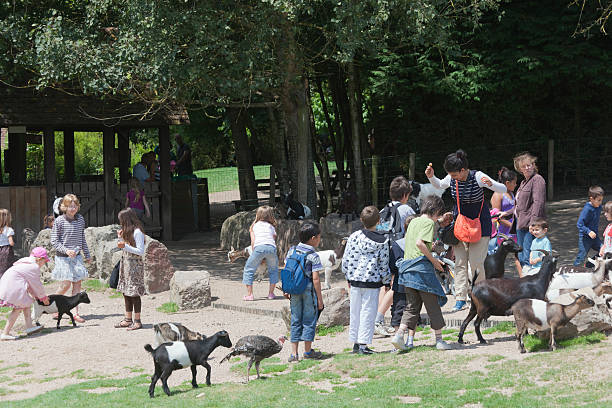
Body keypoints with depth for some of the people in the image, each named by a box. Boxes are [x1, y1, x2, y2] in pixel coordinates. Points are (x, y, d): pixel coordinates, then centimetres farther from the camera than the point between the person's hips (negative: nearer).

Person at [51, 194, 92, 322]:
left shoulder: (80, 219, 5)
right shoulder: (59, 221, -10)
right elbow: (54, 241, -9)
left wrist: (87, 254, 19)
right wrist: (66, 250, -22)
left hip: (77, 256, 5)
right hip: (63, 257, -5)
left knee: (77, 284, 1)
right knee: (65, 285, -7)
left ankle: (76, 313, 4)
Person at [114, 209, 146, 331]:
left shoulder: (137, 232, -13)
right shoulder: (128, 231, 15)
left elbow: (141, 251, -16)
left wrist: (125, 246, -21)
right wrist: (121, 238, 13)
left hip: (135, 265, -9)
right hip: (125, 264, 9)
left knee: (134, 293, -7)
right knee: (126, 293, 10)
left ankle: (137, 321, -3)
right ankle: (128, 319, 15)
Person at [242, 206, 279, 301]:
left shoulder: (254, 226, 27)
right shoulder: (271, 227, 31)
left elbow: (253, 241, 17)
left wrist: (253, 253, 25)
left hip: (259, 247, -2)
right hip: (271, 247, 2)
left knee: (248, 270, 11)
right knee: (273, 270, 24)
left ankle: (249, 294, 3)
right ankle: (271, 293, 18)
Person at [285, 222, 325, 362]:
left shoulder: (292, 250, 2)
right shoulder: (313, 256, -13)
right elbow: (315, 278, -14)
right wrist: (320, 298, -8)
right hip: (309, 290, -5)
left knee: (295, 320, 10)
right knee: (309, 320, 8)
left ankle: (294, 354, 8)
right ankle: (308, 351, 18)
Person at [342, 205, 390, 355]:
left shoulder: (354, 237, -1)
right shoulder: (382, 241, -6)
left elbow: (346, 260, 3)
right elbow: (384, 264, -2)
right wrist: (386, 281, 11)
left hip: (355, 280, 3)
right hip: (372, 281, -3)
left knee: (355, 312, 11)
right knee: (368, 312, 1)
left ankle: (355, 343, 19)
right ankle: (363, 344, -1)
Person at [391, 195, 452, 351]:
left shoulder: (413, 222, 18)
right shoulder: (429, 223, -6)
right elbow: (419, 242, -20)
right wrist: (433, 259, -13)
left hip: (407, 267, 7)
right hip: (421, 266, -7)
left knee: (412, 306, 10)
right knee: (433, 304, 3)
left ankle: (399, 335, -7)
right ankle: (439, 340, 9)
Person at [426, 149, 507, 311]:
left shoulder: (477, 177, -20)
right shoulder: (452, 179, -7)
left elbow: (503, 189, -19)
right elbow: (439, 185, 17)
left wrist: (491, 184, -39)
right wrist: (431, 177, -3)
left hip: (479, 222, -4)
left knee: (476, 261, -9)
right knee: (460, 261, -1)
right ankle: (460, 298, 2)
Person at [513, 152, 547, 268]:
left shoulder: (537, 179, -8)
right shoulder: (524, 182, 21)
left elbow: (538, 202, -18)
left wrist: (533, 222, -24)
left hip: (530, 224, -10)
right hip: (521, 225, 10)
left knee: (527, 258, -14)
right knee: (521, 258, 10)